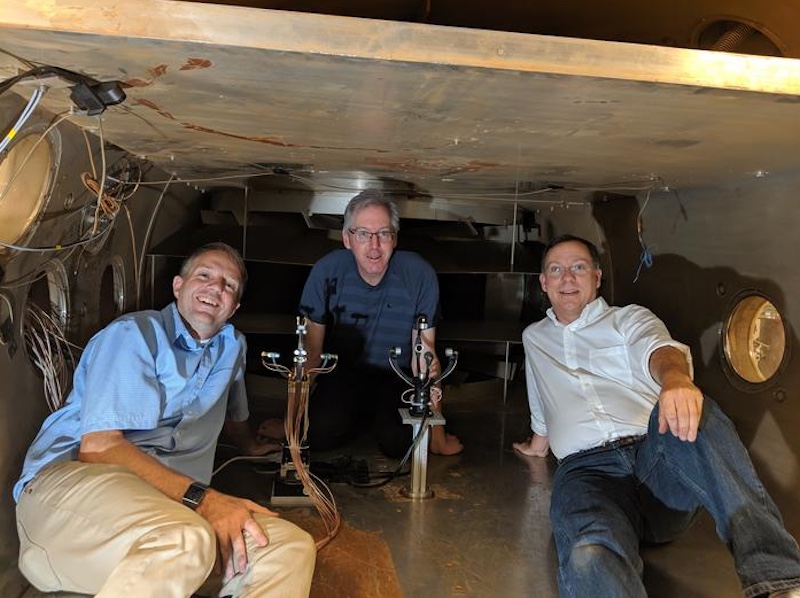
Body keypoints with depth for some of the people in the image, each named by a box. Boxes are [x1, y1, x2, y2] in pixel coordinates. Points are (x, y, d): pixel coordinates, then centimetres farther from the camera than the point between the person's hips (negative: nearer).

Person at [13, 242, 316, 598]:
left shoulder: (232, 345, 19)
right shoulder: (133, 334, -1)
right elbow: (98, 446, -14)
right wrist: (201, 497, -25)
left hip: (169, 502, 5)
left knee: (292, 547, -22)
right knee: (186, 541, -40)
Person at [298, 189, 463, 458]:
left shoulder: (420, 275, -18)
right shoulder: (327, 271, -15)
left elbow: (424, 351, -16)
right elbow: (311, 349, -8)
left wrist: (435, 431, -22)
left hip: (398, 376, -1)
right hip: (344, 372, 1)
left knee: (399, 442, -24)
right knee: (319, 434, -22)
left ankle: (383, 414, 13)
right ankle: (364, 414, 12)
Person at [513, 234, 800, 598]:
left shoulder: (630, 319, 18)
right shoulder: (534, 338, 30)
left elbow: (659, 349, -9)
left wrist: (676, 379, -34)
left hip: (655, 451, 0)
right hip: (587, 469, 1)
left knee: (687, 410, -40)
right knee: (590, 558, -39)